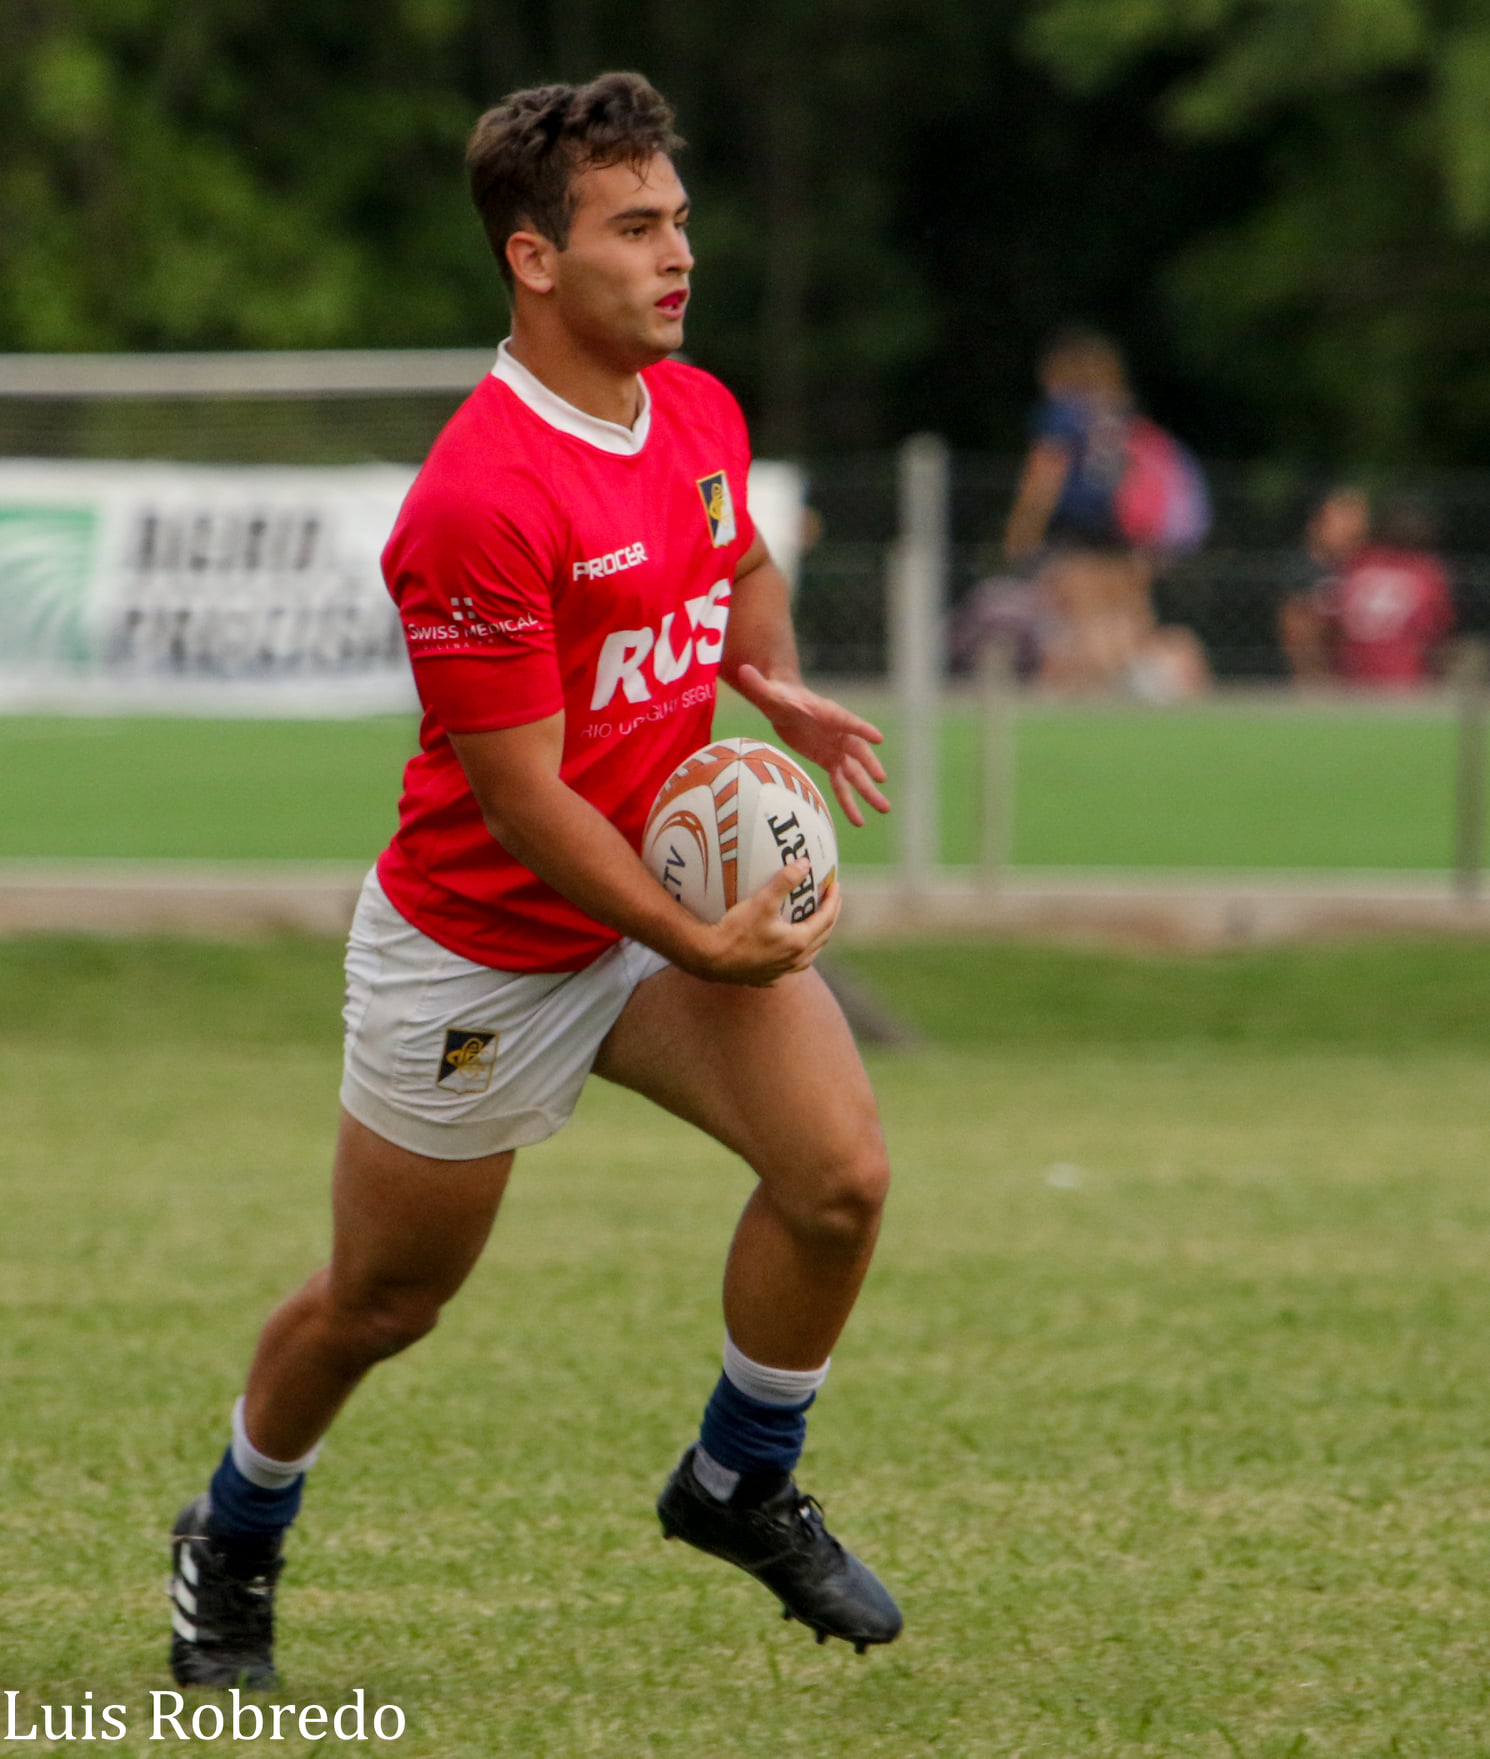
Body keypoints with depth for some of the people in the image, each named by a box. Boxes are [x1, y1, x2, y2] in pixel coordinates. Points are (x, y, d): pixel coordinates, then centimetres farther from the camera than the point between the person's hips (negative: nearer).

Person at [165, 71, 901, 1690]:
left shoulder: (702, 413, -2)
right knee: (382, 1302, 10)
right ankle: (232, 1545, 39)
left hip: (679, 887, 6)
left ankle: (740, 1486, 9)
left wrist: (776, 683, 0)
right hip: (480, 947, -6)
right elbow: (524, 802, -25)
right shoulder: (480, 500, -28)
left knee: (838, 1172, -16)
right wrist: (701, 949, -26)